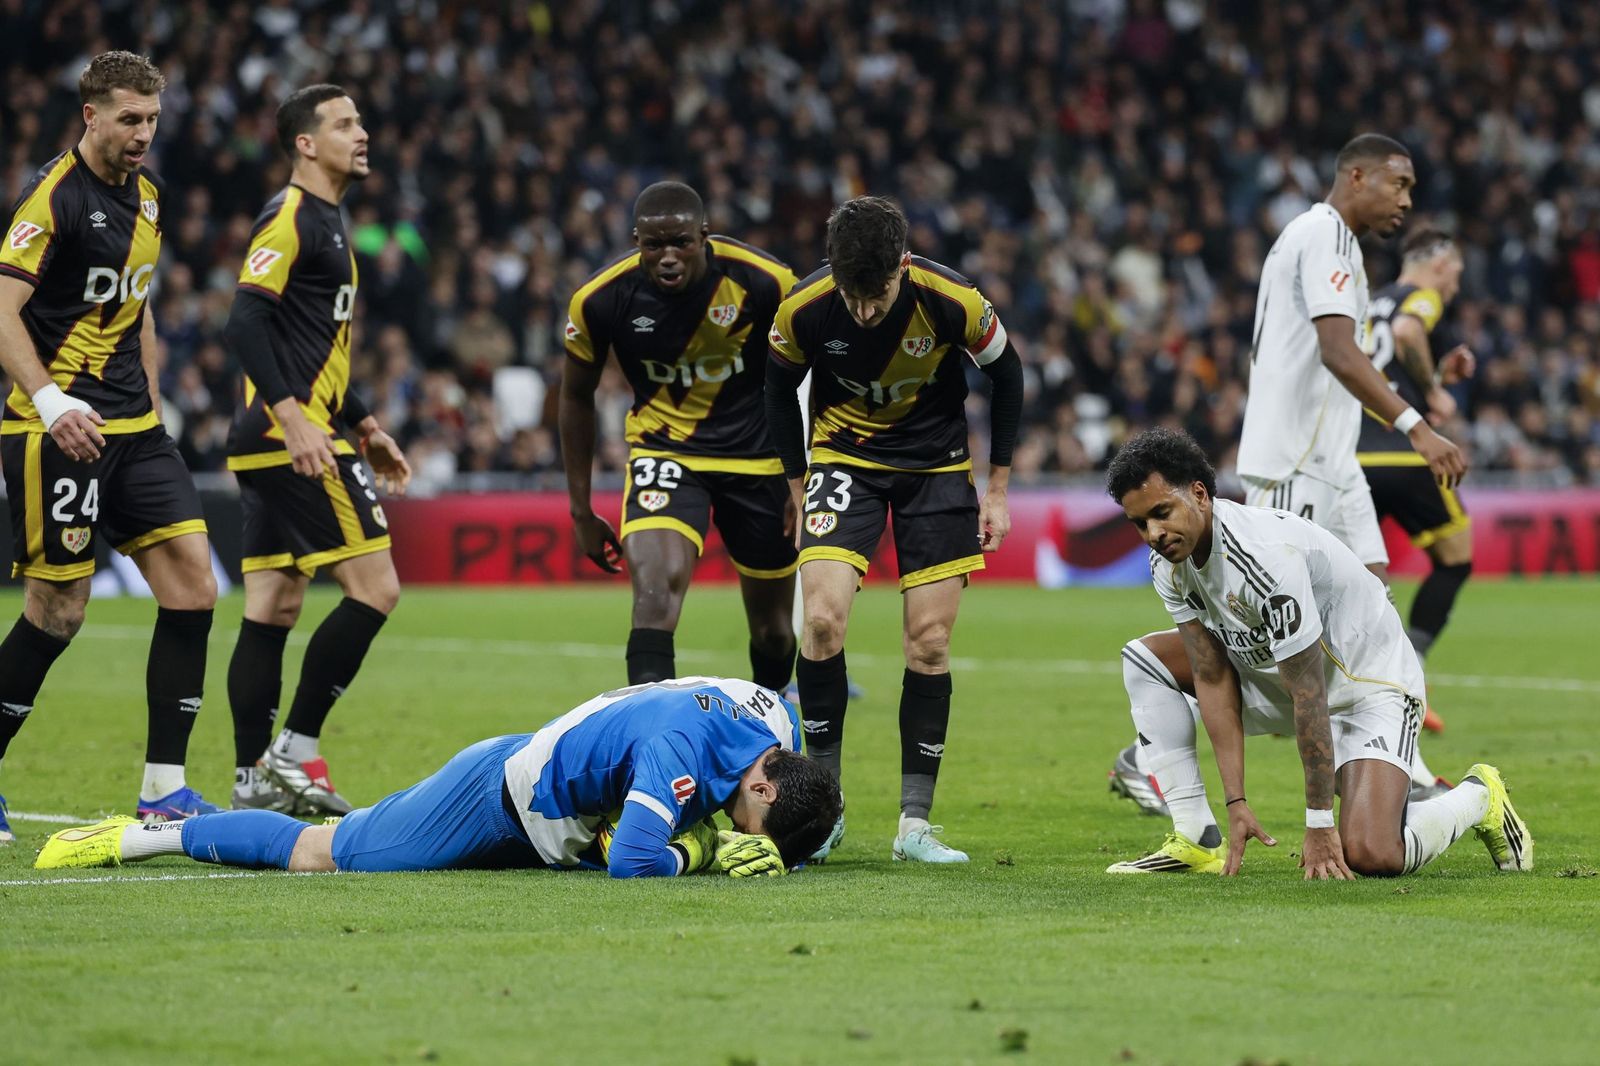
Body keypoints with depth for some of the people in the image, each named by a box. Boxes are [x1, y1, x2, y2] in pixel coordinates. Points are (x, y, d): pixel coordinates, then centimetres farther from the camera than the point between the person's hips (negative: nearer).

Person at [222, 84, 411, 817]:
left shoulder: (324, 221, 21)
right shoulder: (291, 217, -10)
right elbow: (246, 322, -20)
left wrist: (364, 426, 27)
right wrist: (290, 414, -28)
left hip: (277, 445, 10)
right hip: (292, 437, -10)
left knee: (273, 608, 7)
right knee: (374, 588, -10)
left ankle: (255, 782, 6)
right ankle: (294, 752, -8)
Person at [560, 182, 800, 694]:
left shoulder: (764, 283, -19)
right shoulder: (600, 300, -16)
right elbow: (577, 397, 1)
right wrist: (581, 511, 3)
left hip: (757, 454, 1)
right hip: (663, 453, -1)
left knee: (773, 627, 11)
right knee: (655, 589, -27)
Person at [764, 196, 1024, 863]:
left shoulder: (953, 303, -24)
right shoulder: (803, 310, -21)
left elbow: (1005, 375, -4)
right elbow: (780, 390, 1)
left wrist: (997, 488, -1)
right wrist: (798, 491, 4)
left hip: (935, 462, 0)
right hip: (844, 454, 0)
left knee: (930, 643, -4)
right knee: (823, 620, -18)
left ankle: (915, 822, 4)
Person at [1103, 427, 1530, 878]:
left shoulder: (1263, 556, -35)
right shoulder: (1168, 563, -10)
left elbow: (1310, 695, -31)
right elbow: (1213, 679, -7)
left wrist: (1320, 825, -28)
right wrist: (1235, 802, -13)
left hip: (1369, 685, -8)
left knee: (1367, 855, -26)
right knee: (1147, 659, 0)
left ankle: (1477, 798, 6)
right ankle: (1196, 841, -1)